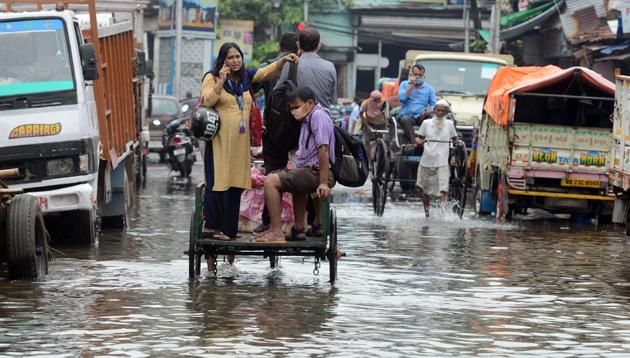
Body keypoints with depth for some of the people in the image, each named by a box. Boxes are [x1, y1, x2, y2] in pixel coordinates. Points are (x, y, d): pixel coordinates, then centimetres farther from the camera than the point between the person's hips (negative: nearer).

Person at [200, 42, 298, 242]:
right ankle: (212, 227, -8)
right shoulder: (212, 78, 0)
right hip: (220, 140, -6)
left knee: (235, 185, 6)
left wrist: (283, 60, -9)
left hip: (241, 141, 6)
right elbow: (207, 101, -13)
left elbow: (267, 72, 7)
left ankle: (228, 228, 11)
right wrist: (221, 81, -19)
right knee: (218, 182, -9)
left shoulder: (246, 77, 15)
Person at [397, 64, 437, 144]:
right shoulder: (404, 85, 15)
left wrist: (430, 110, -15)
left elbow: (434, 104, 9)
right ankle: (414, 142, -49)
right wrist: (412, 85, -4)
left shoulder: (429, 88, 18)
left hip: (422, 116, 1)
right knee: (405, 120, -37)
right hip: (407, 115, -1)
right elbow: (401, 98, -4)